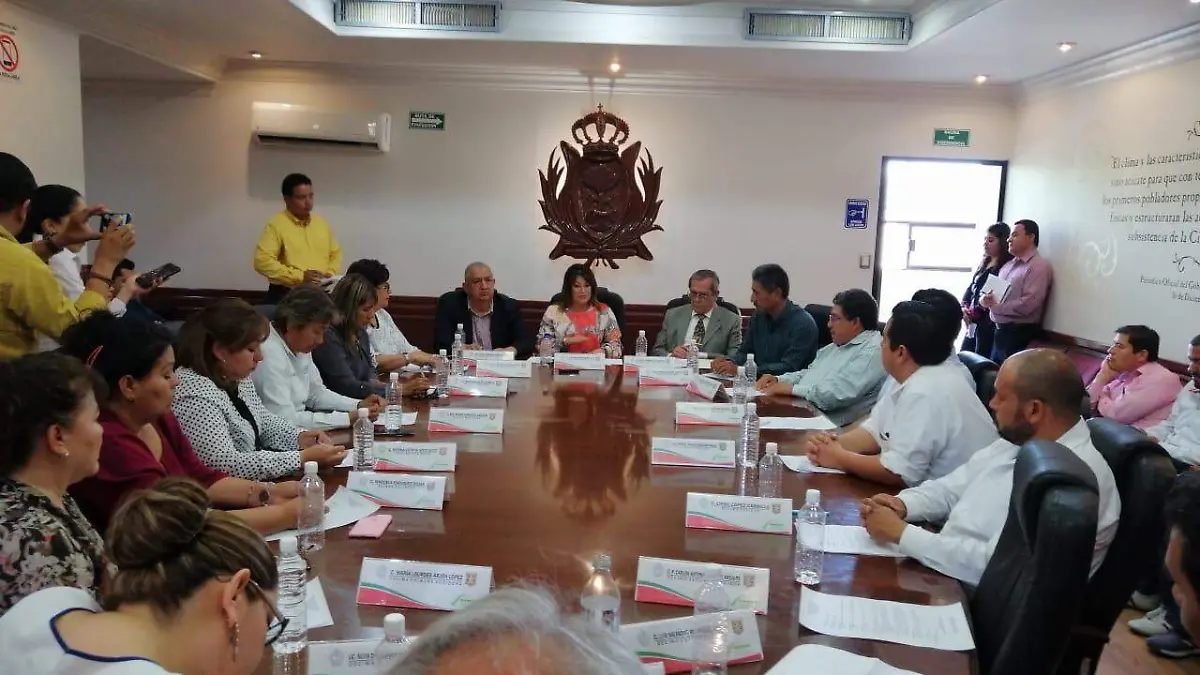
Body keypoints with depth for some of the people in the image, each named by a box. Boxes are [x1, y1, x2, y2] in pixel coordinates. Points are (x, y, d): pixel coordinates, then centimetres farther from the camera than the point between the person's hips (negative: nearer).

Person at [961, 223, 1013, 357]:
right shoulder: (984, 263, 15)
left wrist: (975, 312, -15)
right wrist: (964, 307, -1)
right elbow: (971, 287, 15)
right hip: (973, 321, 9)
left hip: (989, 322, -9)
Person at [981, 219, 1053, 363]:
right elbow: (994, 292, 18)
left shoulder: (1039, 266, -11)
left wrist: (995, 306, -13)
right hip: (999, 330, 8)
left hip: (1018, 334, -8)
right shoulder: (1009, 264, 16)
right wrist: (986, 300, -5)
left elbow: (1027, 305, -21)